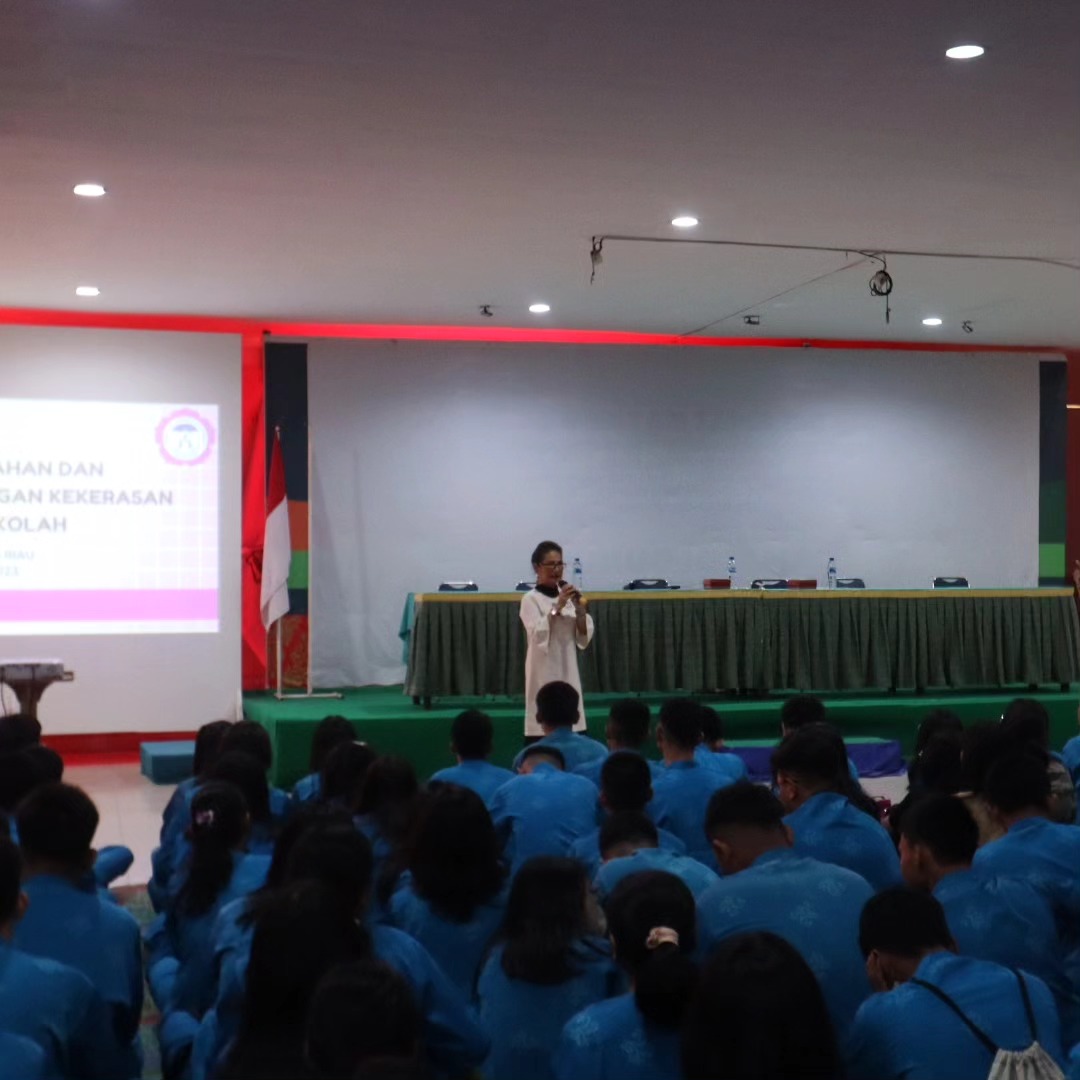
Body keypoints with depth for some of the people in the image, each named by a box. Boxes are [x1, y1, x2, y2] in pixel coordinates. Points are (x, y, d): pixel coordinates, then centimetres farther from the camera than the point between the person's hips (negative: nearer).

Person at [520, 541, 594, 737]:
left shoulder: (567, 597, 11)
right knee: (543, 731, -9)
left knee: (573, 730, 7)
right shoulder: (530, 599, -5)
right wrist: (557, 607, -22)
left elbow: (583, 639, 7)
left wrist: (581, 611, -8)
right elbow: (538, 635, -19)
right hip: (544, 674, -6)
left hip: (568, 671, 6)